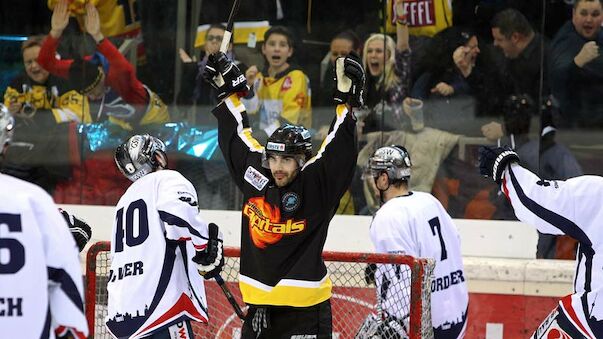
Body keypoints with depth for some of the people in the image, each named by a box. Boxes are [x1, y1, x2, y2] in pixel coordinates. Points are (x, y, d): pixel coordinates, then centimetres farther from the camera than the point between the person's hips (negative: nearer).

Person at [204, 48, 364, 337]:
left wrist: (347, 100, -27)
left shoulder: (317, 184, -8)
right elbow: (236, 136, 18)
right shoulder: (256, 177, 5)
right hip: (260, 304, 6)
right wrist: (229, 90, 21)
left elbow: (338, 149, -19)